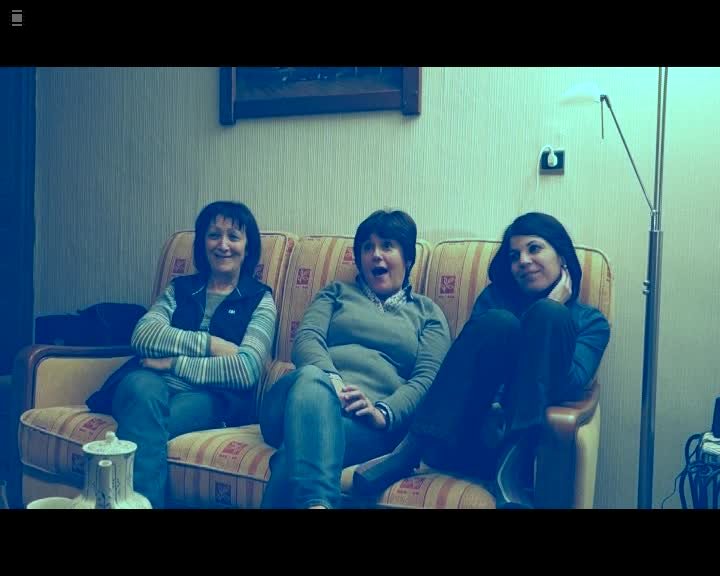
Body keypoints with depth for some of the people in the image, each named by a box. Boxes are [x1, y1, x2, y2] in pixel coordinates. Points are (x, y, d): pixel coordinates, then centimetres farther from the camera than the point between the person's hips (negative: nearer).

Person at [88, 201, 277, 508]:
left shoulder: (260, 299, 12)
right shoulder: (179, 289, 22)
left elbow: (246, 369, -6)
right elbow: (142, 336, 1)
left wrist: (174, 363, -7)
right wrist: (209, 343, -8)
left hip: (211, 397, -3)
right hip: (151, 387, 3)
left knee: (143, 422, -35)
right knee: (143, 385, -35)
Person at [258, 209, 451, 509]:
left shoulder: (428, 312, 24)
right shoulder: (336, 292, 29)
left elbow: (428, 378, 6)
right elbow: (306, 339, 8)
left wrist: (383, 413, -17)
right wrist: (332, 382, -17)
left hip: (369, 420, -1)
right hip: (311, 393, 1)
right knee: (312, 377, -41)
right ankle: (315, 502, -61)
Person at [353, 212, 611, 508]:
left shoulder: (591, 322, 17)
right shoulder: (495, 297, 20)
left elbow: (571, 382, -4)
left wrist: (551, 307, 2)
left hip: (531, 445, 0)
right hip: (467, 438, 1)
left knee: (549, 315, -17)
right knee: (498, 323, -23)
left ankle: (510, 466, -31)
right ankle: (411, 450, -30)